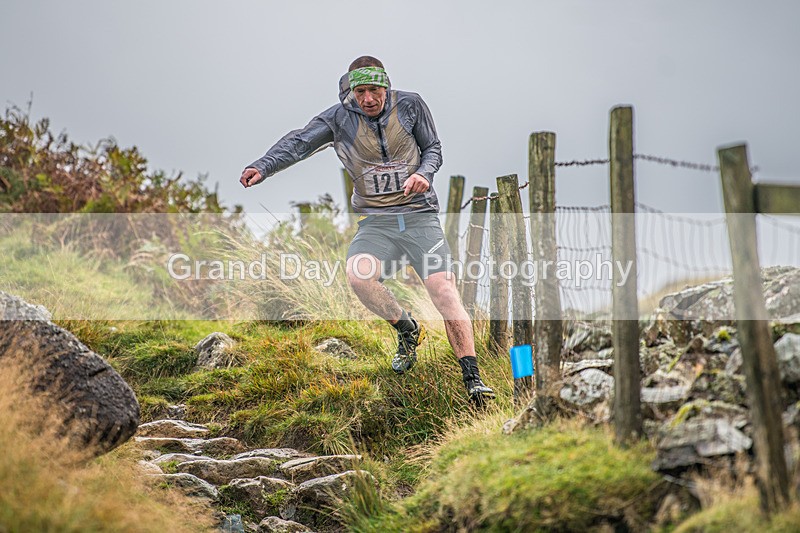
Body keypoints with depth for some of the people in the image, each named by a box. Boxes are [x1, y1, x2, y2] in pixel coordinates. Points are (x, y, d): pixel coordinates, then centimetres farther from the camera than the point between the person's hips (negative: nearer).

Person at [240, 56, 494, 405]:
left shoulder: (409, 105, 0)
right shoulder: (340, 118, -1)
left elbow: (433, 148, 9)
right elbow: (300, 142, -12)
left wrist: (424, 173, -13)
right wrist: (263, 167, -29)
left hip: (419, 215, -1)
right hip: (375, 222, 1)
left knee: (444, 291, -16)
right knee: (358, 275, -29)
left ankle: (472, 380, -9)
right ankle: (407, 331, 0)